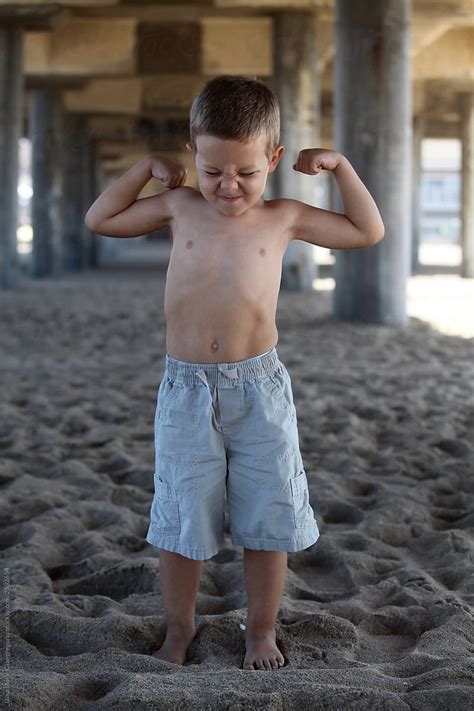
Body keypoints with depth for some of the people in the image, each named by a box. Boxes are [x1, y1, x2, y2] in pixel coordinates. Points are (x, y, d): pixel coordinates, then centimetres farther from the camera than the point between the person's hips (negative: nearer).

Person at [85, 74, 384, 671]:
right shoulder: (180, 207, 4)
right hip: (186, 391, 0)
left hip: (260, 388, 0)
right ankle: (179, 627, 26)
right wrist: (147, 167, 7)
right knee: (183, 520, 6)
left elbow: (368, 231, 12)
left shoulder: (283, 218, 2)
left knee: (267, 519, 7)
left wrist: (339, 166, 4)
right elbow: (99, 219, 14)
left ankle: (261, 630, 25)